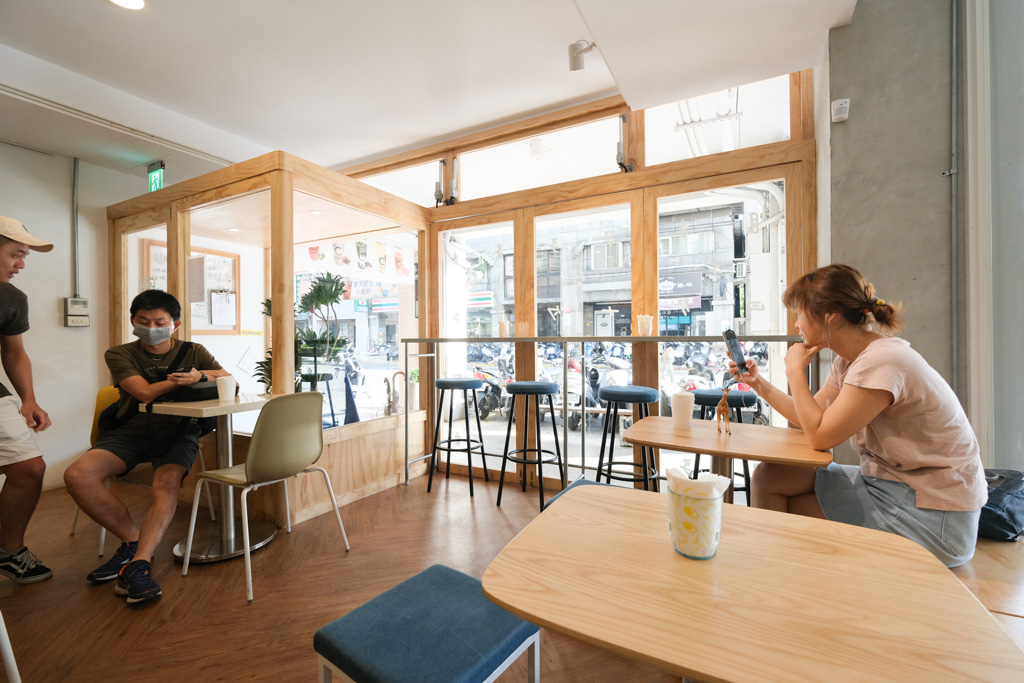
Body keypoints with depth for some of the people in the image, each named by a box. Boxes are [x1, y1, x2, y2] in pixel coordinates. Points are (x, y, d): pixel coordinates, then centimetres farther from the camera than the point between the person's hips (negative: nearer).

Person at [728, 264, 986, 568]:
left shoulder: (881, 362, -26)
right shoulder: (848, 359, 3)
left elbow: (820, 435, -25)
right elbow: (814, 418, 9)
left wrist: (795, 371, -17)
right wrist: (759, 383, 6)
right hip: (888, 482, 8)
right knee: (768, 477, -4)